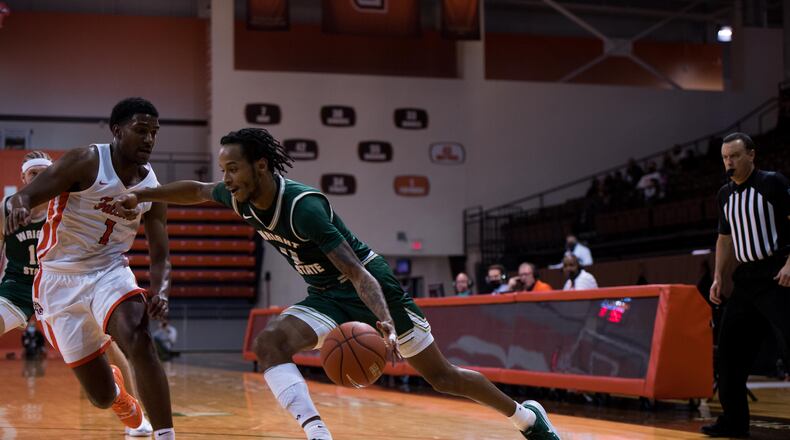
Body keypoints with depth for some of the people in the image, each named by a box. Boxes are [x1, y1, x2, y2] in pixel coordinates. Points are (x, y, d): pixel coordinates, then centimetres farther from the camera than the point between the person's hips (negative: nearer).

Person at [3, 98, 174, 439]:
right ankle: (116, 389, 42)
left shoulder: (153, 188, 0)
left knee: (140, 342, -32)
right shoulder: (86, 162, -13)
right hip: (60, 279, -2)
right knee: (102, 397, 2)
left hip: (110, 272, 2)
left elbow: (160, 257, 3)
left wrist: (160, 292, -19)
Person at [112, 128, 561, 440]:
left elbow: (358, 273, -36)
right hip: (326, 297, 7)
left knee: (442, 375, 2)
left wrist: (385, 323, -50)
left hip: (372, 287, -7)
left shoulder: (304, 206, -31)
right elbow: (196, 190, 14)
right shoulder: (244, 200, -9)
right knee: (269, 343, -21)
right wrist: (140, 196, 8)